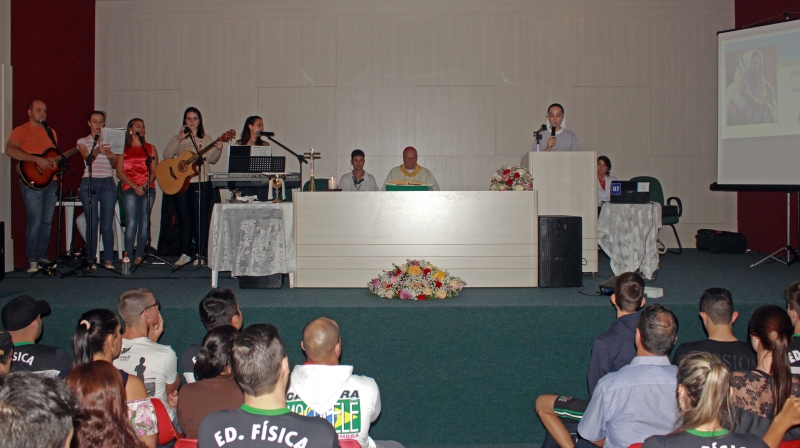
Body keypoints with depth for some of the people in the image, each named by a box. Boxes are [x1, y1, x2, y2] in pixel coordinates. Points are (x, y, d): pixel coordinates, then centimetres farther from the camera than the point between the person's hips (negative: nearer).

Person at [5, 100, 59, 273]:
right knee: (35, 222, -10)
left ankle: (42, 257, 16)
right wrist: (37, 159, -23)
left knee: (47, 222, 8)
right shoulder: (21, 130, -2)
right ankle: (32, 260, -2)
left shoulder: (51, 132, 21)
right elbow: (10, 150, -18)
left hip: (50, 181, 7)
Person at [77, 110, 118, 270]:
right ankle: (91, 260, 1)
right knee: (92, 223, -5)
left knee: (107, 224, -5)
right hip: (89, 183, -1)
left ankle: (108, 259, 1)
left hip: (108, 183, 1)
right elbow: (87, 158, -10)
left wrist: (111, 156, -16)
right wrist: (97, 151, -31)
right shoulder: (83, 141, 9)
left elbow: (115, 165, 6)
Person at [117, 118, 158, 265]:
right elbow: (120, 173, 2)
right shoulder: (123, 149, 9)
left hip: (148, 189, 2)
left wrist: (145, 185, -10)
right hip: (129, 189, -2)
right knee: (132, 222, -10)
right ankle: (128, 256, -8)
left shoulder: (150, 148, 15)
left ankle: (139, 256, 1)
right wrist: (135, 187, -11)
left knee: (144, 222, -3)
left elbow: (154, 171, 7)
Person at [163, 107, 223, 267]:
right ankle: (185, 254, 12)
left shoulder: (206, 139, 10)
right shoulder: (178, 138, 13)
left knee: (200, 220, -4)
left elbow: (212, 159, -2)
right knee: (185, 220, 4)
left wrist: (218, 149, -21)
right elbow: (167, 155, -2)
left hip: (201, 183, -2)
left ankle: (200, 255, 2)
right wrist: (179, 139, -13)